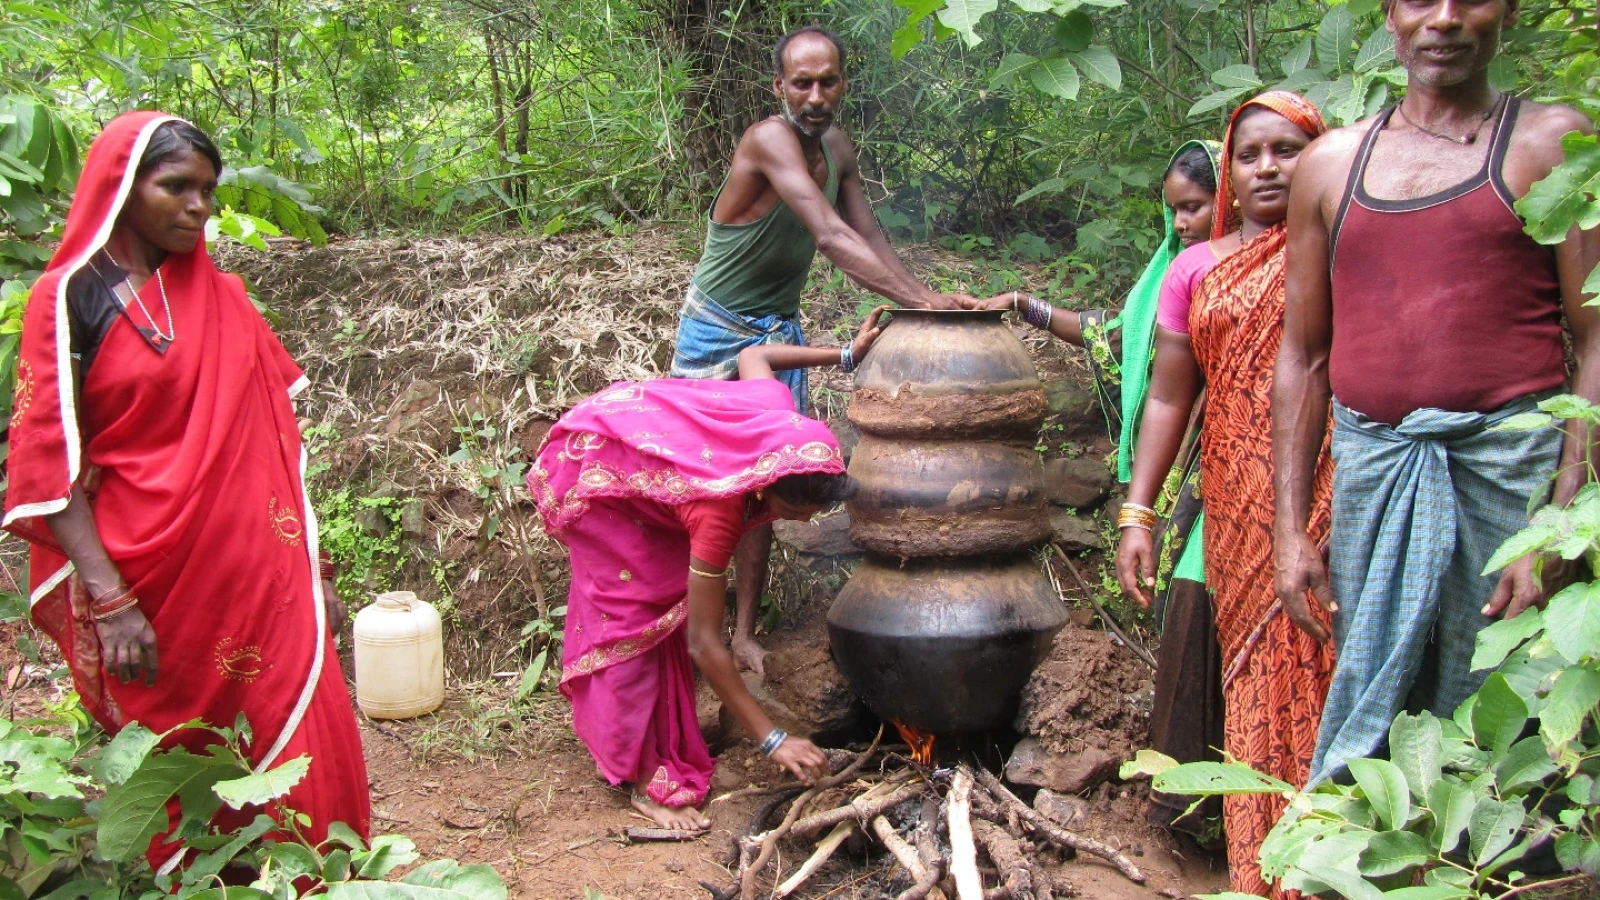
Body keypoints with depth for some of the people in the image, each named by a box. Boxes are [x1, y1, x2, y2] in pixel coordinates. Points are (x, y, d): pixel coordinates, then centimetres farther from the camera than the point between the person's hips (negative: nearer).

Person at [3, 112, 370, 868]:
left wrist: (313, 568, 10)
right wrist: (108, 601, -16)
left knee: (307, 764, 3)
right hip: (149, 578, -4)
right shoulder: (69, 298, -4)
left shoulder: (221, 298, 10)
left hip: (259, 573, 4)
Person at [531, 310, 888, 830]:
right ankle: (646, 780, -3)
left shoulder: (778, 414, -23)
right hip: (589, 470, -8)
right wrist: (771, 740, -31)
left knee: (668, 599, 10)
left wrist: (847, 354, 5)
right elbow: (704, 643, -33)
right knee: (629, 617, -10)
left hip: (628, 423, 8)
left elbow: (751, 355, 2)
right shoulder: (720, 510, -38)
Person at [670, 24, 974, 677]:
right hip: (718, 330, -6)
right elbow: (831, 237, -36)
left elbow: (870, 239, -2)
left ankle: (744, 634, 11)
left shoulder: (837, 147, 0)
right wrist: (919, 299, -42)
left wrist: (928, 299, -18)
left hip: (778, 330, 6)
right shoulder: (769, 140, -25)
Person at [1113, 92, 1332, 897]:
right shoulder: (1197, 269, 13)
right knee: (1257, 682, 4)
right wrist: (1137, 513, 4)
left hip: (1334, 507, -2)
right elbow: (1168, 398, 11)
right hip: (1239, 513, 2)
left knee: (1325, 675, -5)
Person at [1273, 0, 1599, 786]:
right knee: (1364, 724, 9)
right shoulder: (1331, 164, 13)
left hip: (1511, 466, -3)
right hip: (1369, 469, 3)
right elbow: (1304, 356, 13)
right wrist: (1291, 529, 8)